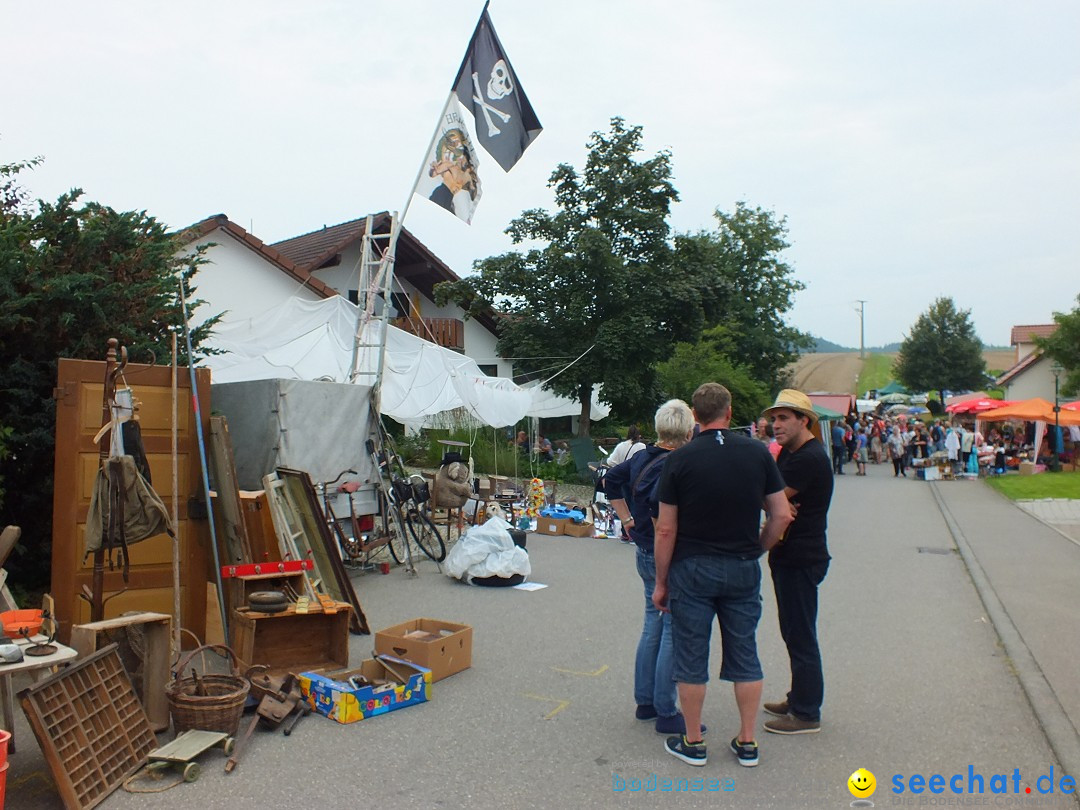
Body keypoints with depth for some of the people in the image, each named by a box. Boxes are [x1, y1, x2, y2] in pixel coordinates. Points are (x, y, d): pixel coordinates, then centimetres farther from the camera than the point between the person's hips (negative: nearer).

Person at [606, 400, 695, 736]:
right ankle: (666, 713, 10)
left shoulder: (641, 457, 6)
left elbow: (613, 478, 19)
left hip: (644, 554, 9)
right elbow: (659, 505, -35)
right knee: (674, 632, 1)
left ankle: (645, 701, 28)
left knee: (652, 625, 19)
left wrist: (627, 519, 19)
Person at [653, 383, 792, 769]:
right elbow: (781, 515, -1)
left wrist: (661, 581, 1)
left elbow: (666, 529, -8)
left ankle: (693, 742, 19)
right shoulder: (757, 452, -2)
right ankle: (747, 741, 22)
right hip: (743, 568, 3)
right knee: (744, 654, 13)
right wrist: (756, 549, 13)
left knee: (691, 656, 8)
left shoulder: (679, 459, -9)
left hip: (693, 568, -2)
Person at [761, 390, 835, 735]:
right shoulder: (788, 453, 13)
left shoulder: (810, 458, -19)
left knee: (800, 636, -1)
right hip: (788, 555, 10)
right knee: (794, 633, 18)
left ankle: (807, 714, 9)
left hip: (801, 559, -10)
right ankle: (798, 698, 31)